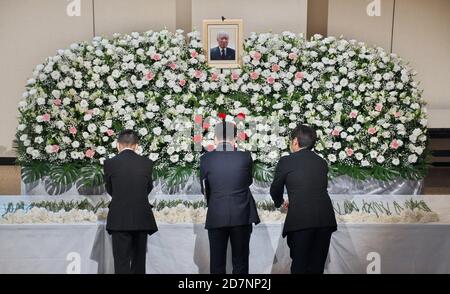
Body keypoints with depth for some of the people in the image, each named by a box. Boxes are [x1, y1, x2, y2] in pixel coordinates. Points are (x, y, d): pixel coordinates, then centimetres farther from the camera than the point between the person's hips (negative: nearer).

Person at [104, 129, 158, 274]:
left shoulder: (110, 163, -4)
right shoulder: (147, 163, 0)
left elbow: (109, 190, 9)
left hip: (120, 220, -2)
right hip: (142, 219, 2)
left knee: (121, 262, 4)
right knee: (139, 261, 15)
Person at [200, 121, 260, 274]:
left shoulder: (206, 158, -5)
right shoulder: (245, 157, -6)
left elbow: (204, 189, 4)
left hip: (216, 217, 0)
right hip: (242, 215, 0)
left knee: (217, 262, 11)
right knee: (240, 261, 12)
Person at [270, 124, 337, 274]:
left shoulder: (286, 161, 1)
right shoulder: (322, 162, 15)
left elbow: (275, 190, 10)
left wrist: (281, 202, 32)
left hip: (300, 220, -5)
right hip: (325, 219, 5)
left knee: (299, 266, 5)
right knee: (317, 266, 13)